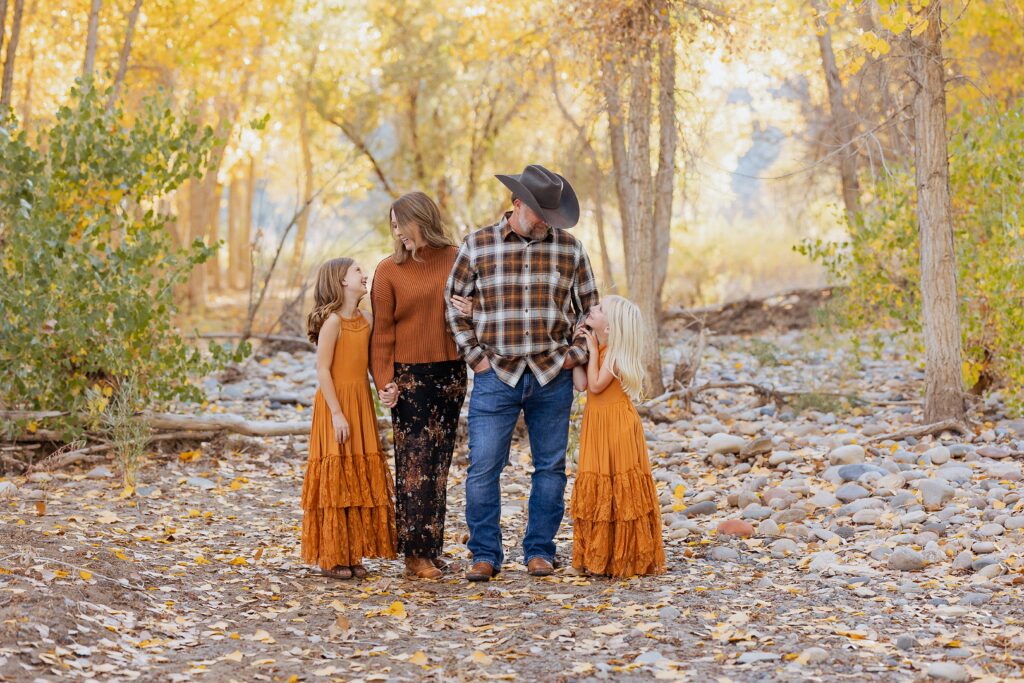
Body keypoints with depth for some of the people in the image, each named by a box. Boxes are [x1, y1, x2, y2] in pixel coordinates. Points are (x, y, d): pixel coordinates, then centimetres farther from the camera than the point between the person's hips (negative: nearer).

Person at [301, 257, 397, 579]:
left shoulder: (365, 320, 10)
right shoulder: (332, 321, -13)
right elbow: (323, 369, -15)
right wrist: (337, 413, -18)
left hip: (361, 406, 8)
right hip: (335, 401, -8)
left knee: (361, 480, 9)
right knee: (335, 480, -3)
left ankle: (352, 553, 15)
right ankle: (330, 557, 4)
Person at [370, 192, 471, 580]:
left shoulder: (456, 260, 5)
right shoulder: (389, 270, -2)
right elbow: (381, 331, -4)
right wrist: (384, 382, -12)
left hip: (450, 373, 3)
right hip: (408, 375, -3)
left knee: (439, 461, 7)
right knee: (414, 462, -5)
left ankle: (432, 547, 14)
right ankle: (415, 554, -2)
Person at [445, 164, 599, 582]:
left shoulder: (569, 249, 3)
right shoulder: (477, 246, -2)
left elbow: (589, 307, 12)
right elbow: (454, 303, 7)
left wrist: (576, 353, 2)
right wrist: (474, 355, 0)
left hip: (552, 376, 2)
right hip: (496, 376, -1)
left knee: (550, 466, 6)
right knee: (483, 467, -4)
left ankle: (540, 550, 18)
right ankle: (485, 555, 6)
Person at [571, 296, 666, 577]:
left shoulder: (617, 352, -14)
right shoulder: (595, 348, 9)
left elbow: (596, 384, -20)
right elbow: (581, 384, 3)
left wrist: (593, 351, -13)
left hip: (617, 425, -8)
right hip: (596, 426, 8)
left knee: (620, 489, -2)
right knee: (596, 489, 10)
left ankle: (630, 557, 5)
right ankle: (600, 555, 17)